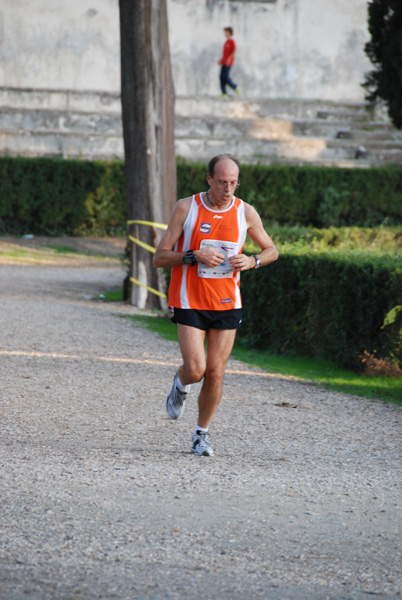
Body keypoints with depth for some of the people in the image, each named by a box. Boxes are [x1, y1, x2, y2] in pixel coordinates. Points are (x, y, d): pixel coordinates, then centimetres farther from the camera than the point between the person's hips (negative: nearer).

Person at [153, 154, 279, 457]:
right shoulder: (186, 208, -7)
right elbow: (159, 258, -5)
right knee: (195, 369, -14)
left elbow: (271, 250, 13)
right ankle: (181, 386, 23)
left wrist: (252, 261, -9)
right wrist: (194, 255, -21)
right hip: (190, 303, -2)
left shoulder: (245, 212, -1)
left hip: (226, 304, 2)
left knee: (215, 373, 1)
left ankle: (202, 433, 19)